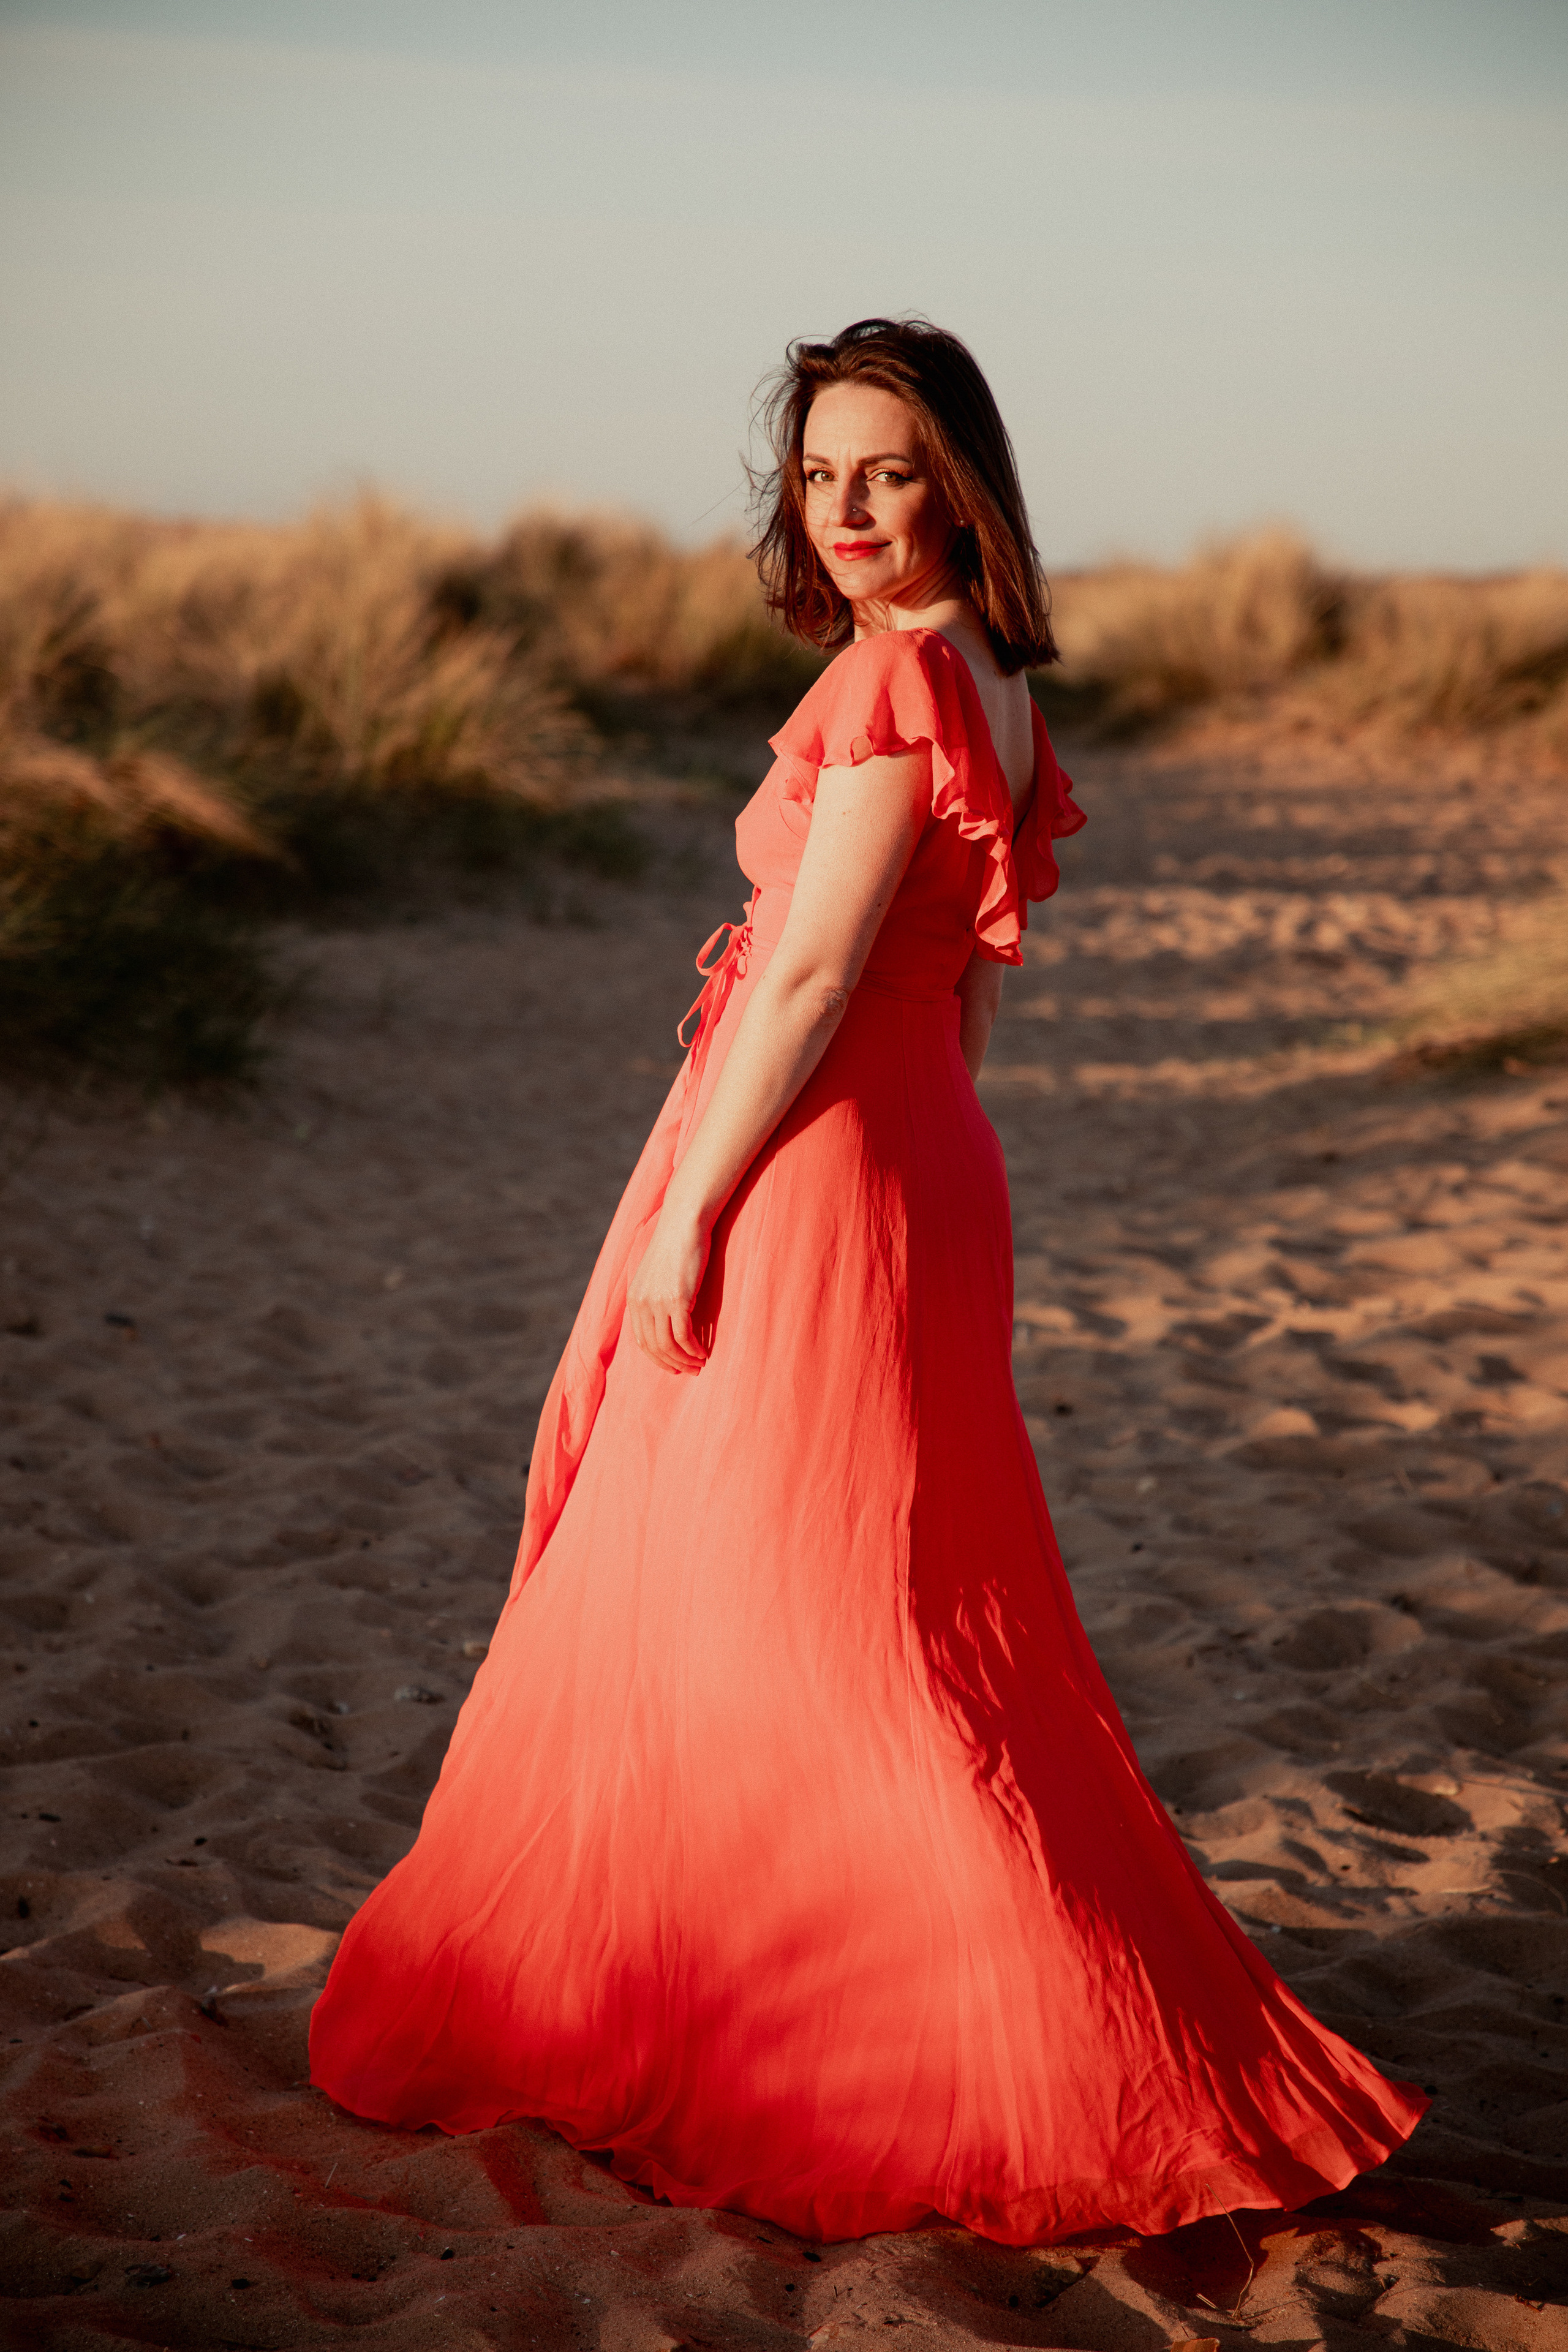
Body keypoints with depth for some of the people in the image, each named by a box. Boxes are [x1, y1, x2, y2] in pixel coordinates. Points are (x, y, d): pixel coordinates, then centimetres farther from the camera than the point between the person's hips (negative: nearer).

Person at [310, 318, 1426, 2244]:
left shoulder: (893, 675, -16)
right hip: (914, 1159, 10)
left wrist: (685, 1215, -16)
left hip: (805, 1182, -10)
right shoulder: (988, 681, 12)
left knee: (805, 1633, 0)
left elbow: (809, 975, -20)